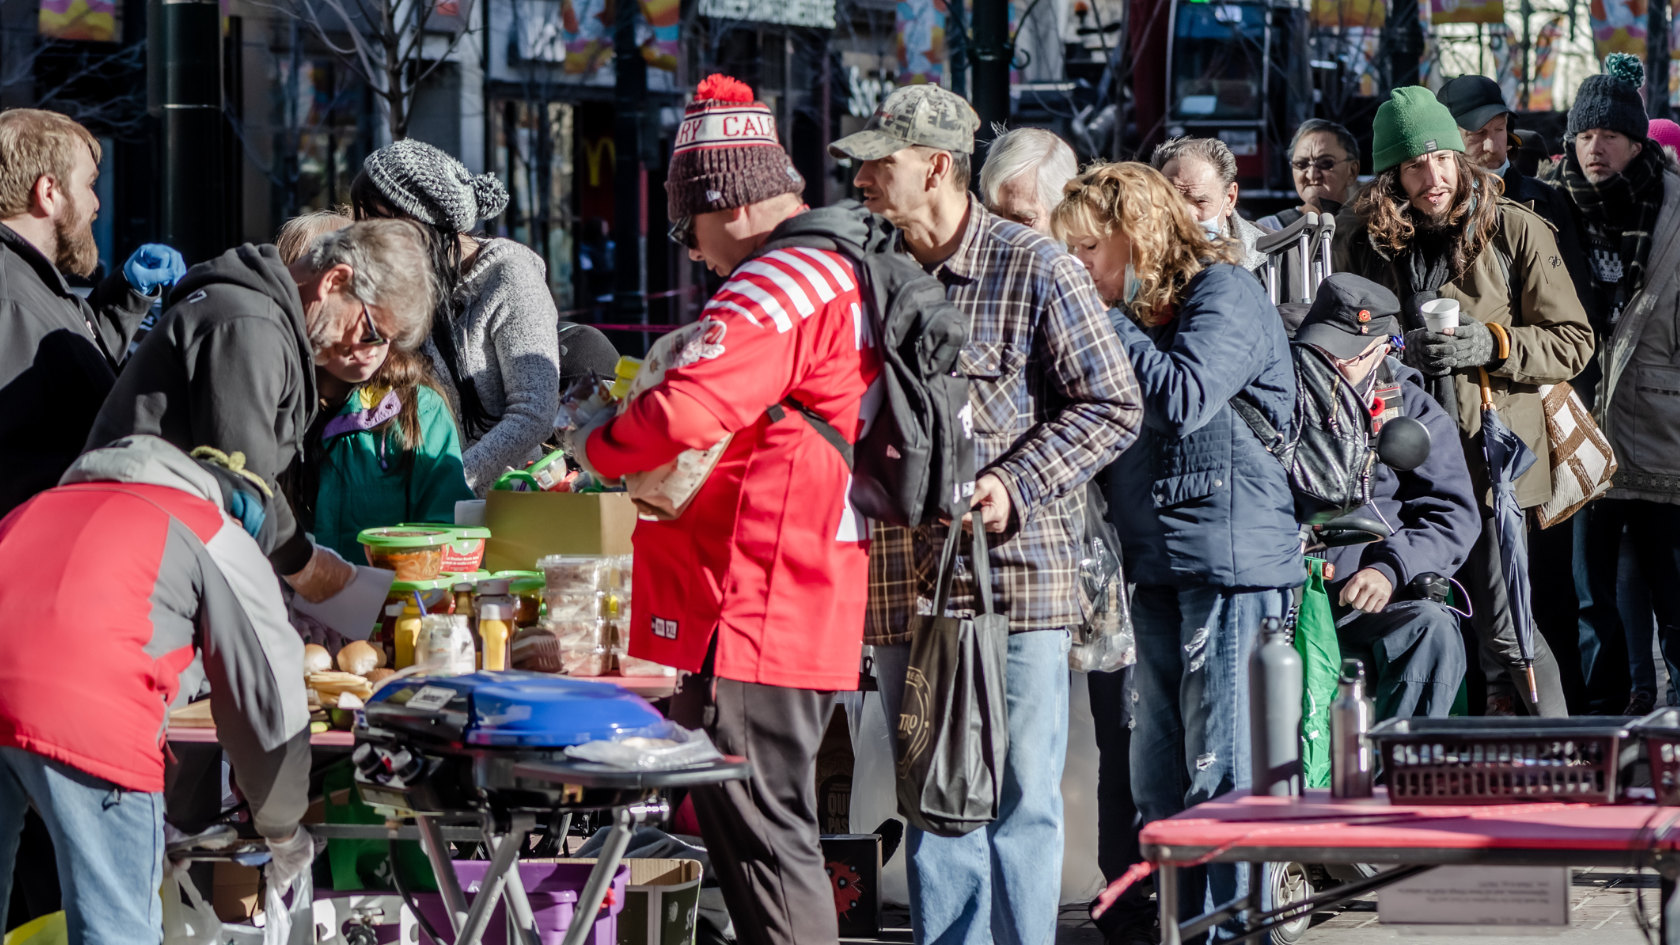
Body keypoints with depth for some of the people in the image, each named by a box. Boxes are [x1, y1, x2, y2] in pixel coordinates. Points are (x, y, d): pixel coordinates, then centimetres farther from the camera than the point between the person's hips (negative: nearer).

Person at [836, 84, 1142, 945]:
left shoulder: (1035, 270, -5)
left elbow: (1112, 407, -5)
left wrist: (1016, 486, -16)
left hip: (1015, 580, -5)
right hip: (905, 586, 5)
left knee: (1019, 802, -2)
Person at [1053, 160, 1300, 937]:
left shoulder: (1224, 292, -5)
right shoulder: (1140, 313, 19)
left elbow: (1184, 397, -19)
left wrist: (1107, 321, -10)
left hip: (1231, 559, -9)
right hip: (1160, 565, 9)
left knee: (1220, 776, -8)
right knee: (1159, 782, 9)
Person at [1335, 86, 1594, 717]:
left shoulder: (1514, 230, -3)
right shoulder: (1361, 238, 5)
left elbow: (1572, 342, 1)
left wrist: (1492, 345, -16)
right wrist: (1401, 351, -5)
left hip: (1489, 452, -3)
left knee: (1503, 630, -7)